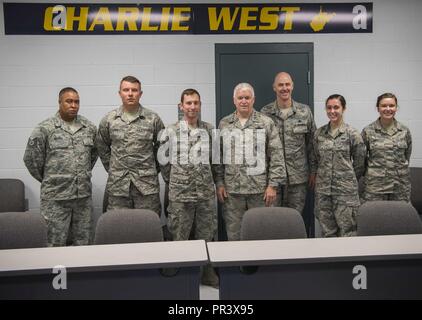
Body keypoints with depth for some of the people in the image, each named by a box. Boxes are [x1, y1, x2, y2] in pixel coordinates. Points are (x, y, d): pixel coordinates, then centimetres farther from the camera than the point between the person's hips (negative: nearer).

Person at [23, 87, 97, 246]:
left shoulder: (89, 127, 6)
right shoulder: (45, 128, -6)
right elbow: (31, 158, -1)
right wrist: (48, 180, 5)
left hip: (84, 195, 4)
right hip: (56, 197, -3)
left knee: (83, 241, 12)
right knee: (56, 243, 4)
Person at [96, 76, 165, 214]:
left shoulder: (153, 119, 0)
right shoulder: (109, 119, 4)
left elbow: (161, 146, 9)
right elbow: (102, 147, 16)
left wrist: (154, 169, 9)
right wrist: (111, 168, 12)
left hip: (147, 183, -1)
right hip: (118, 185, 1)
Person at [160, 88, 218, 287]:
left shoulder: (210, 130, 5)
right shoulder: (171, 131, -3)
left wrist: (210, 178, 8)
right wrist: (172, 180, 2)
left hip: (206, 193, 3)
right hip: (180, 193, -2)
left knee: (206, 235, 12)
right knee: (179, 237, 7)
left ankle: (207, 272, 28)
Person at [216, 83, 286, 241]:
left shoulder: (266, 123, 1)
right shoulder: (224, 124, 7)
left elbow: (276, 155, -2)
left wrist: (273, 185, -8)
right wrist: (219, 183, 2)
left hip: (260, 189, -1)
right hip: (231, 190, 2)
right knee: (234, 234, 9)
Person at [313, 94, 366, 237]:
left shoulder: (352, 134, -4)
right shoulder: (319, 133, 6)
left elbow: (359, 163, 3)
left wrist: (349, 180, 10)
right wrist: (324, 177, 14)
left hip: (346, 190, -3)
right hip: (322, 189, 3)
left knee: (347, 230, 1)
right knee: (327, 231, 10)